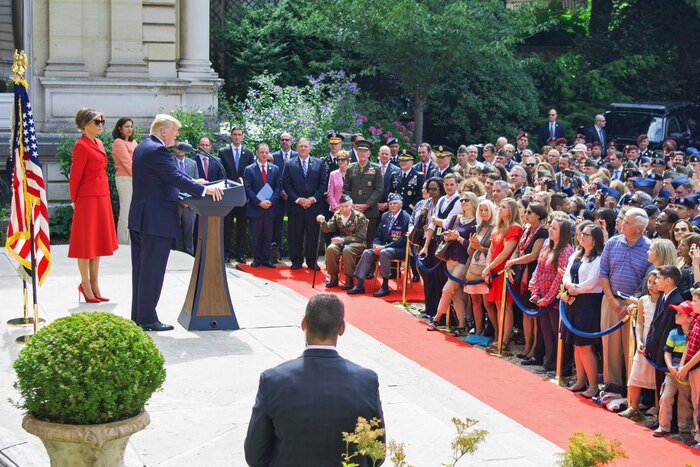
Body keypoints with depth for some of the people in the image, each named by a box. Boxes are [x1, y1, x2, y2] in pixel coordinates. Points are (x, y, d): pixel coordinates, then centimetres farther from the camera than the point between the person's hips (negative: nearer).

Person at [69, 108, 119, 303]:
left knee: (98, 241, 12)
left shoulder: (99, 144, 13)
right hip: (87, 198, -9)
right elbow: (75, 176, -11)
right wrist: (74, 200, -5)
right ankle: (85, 285, 8)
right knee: (86, 242, 0)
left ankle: (94, 285, 19)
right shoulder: (81, 145, -13)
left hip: (101, 197, 9)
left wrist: (104, 195, 14)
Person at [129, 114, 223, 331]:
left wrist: (192, 183, 19)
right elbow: (175, 177, -25)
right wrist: (203, 189, -23)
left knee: (141, 270, 14)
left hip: (139, 219, 10)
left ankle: (138, 316, 20)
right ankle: (147, 319, 0)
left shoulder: (142, 147, 15)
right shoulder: (158, 150, -18)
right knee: (152, 271, -4)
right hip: (156, 221, -10)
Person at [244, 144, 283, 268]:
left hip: (270, 208, 2)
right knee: (256, 236, 4)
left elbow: (279, 187, 4)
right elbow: (248, 189, -4)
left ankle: (266, 259, 11)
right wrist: (259, 202, -14)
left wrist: (271, 201, -10)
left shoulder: (275, 169, 9)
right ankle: (257, 259, 11)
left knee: (268, 236, 5)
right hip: (255, 208, -2)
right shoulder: (249, 169, 2)